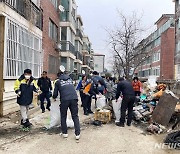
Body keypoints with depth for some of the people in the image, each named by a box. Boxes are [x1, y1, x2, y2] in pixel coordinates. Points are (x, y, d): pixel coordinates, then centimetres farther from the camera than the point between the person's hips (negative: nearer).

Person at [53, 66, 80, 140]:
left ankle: (65, 133, 20)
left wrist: (54, 98, 37)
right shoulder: (70, 79, 22)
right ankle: (77, 134, 4)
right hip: (74, 98, 3)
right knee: (75, 116, 8)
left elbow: (55, 93, 15)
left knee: (63, 117, 16)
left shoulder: (58, 82, 12)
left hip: (64, 100, -2)